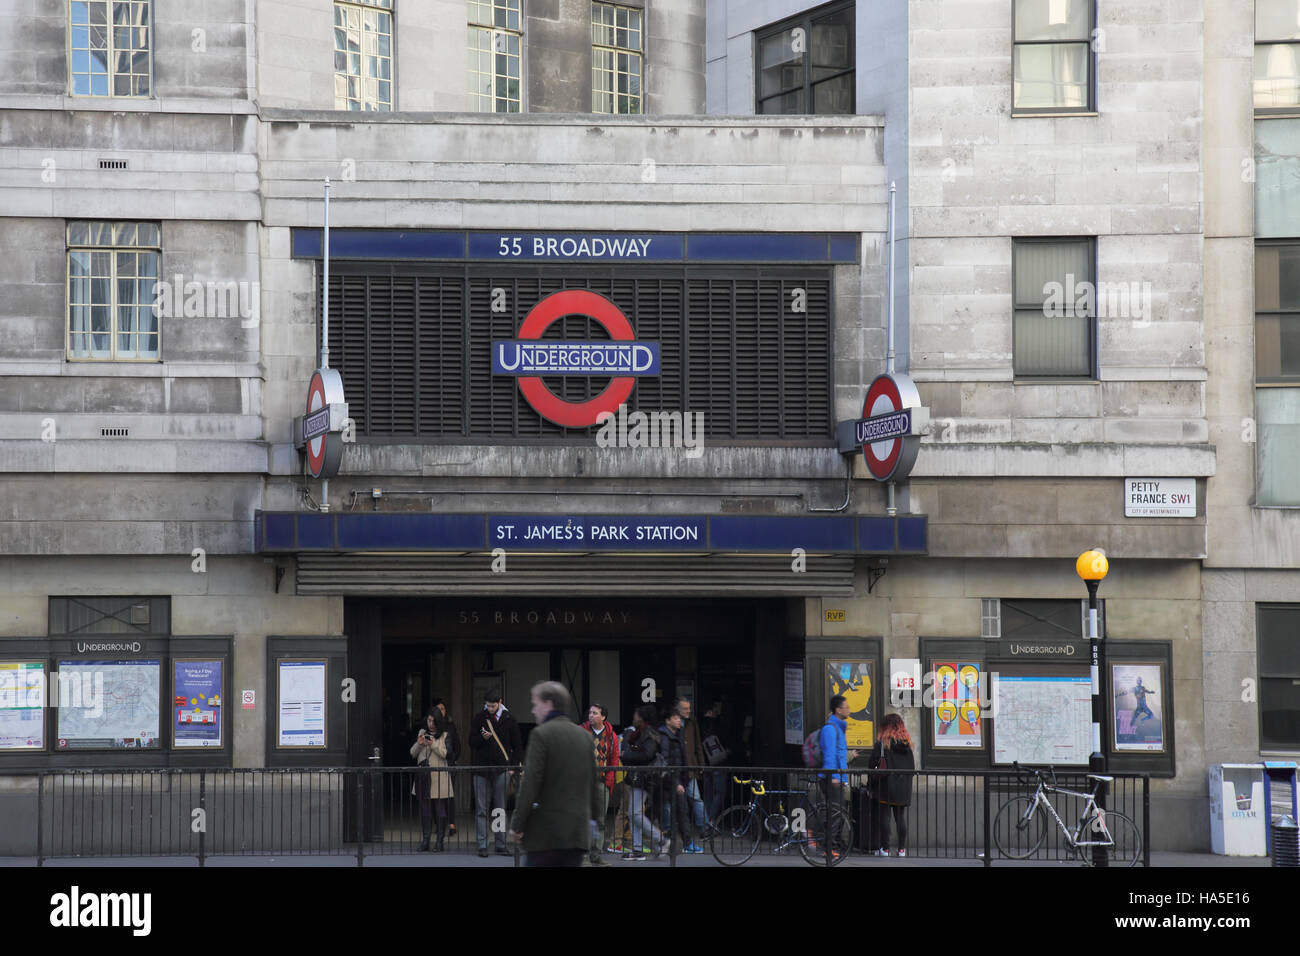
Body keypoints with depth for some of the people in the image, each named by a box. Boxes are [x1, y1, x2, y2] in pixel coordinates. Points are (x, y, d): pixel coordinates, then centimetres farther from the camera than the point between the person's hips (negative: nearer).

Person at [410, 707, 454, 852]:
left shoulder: (445, 736, 1)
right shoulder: (422, 733, 13)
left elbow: (448, 754, -8)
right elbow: (412, 753, 13)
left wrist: (434, 745, -17)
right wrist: (419, 744, -7)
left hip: (440, 778, -4)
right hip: (423, 777, 4)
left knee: (440, 810, -3)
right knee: (425, 809, 5)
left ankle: (440, 841, 2)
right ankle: (425, 841, 10)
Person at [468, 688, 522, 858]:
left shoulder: (508, 720, 4)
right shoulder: (478, 719, 4)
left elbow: (516, 746, 10)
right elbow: (472, 743, 4)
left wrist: (513, 766, 1)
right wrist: (483, 738, -15)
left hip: (502, 769, 0)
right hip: (482, 768, 0)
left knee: (500, 809, 5)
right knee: (481, 810, -1)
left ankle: (501, 845, 10)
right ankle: (482, 845, 1)